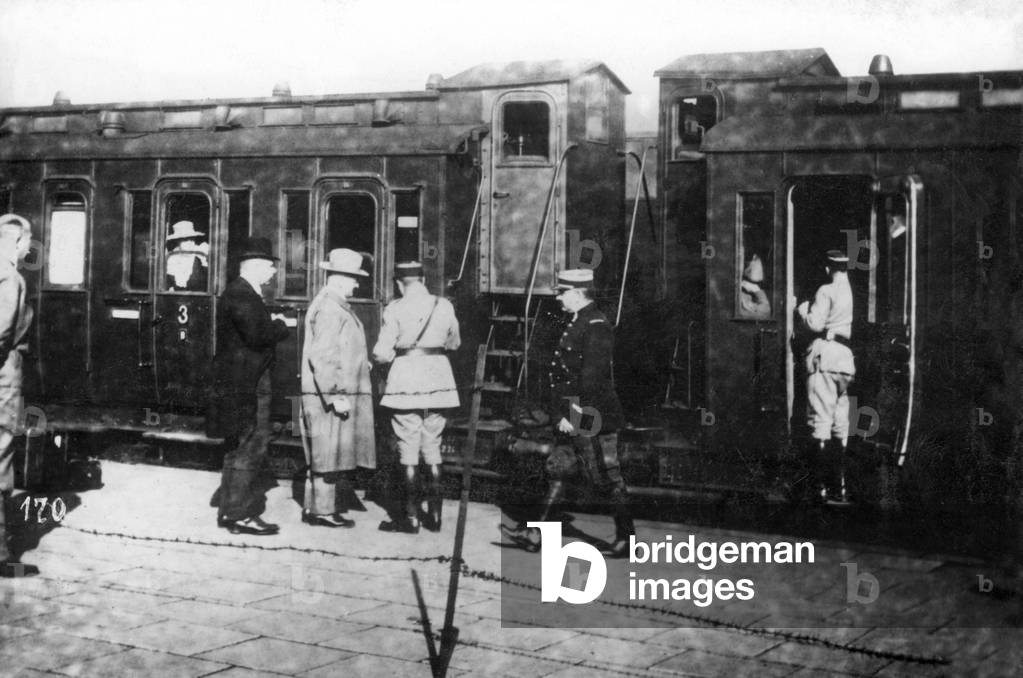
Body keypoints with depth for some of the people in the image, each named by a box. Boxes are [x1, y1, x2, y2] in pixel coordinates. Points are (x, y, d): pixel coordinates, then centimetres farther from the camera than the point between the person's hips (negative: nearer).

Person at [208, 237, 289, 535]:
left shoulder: (245, 294, 18)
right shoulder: (241, 295, -16)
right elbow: (259, 336, -24)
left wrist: (273, 325, 1)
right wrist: (281, 326, -8)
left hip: (247, 384, 11)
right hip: (246, 385, -11)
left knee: (241, 451, 16)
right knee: (248, 451, -6)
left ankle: (231, 511, 23)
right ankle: (240, 514, 0)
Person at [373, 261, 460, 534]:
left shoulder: (396, 309, -9)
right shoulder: (445, 306, 3)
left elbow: (382, 353, -10)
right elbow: (453, 343, 17)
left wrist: (382, 355, 12)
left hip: (407, 380, -4)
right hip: (438, 377, 4)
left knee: (409, 450, 3)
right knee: (433, 448, 13)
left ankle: (411, 516, 7)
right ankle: (434, 514, 15)